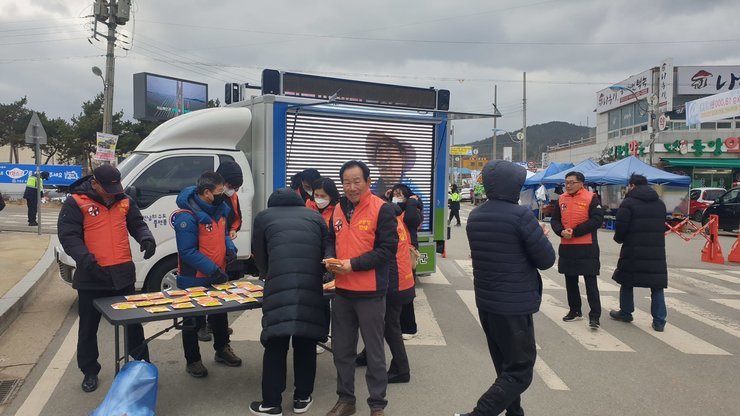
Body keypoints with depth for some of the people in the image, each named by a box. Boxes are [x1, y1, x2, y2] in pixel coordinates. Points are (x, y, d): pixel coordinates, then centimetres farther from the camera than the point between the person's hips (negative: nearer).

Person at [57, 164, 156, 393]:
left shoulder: (125, 201, 6)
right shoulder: (76, 203, -7)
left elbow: (137, 225, 12)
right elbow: (68, 236, -12)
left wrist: (146, 238, -11)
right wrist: (85, 258, -28)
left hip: (123, 273, 3)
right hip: (91, 275, -3)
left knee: (132, 322, 13)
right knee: (88, 327, 11)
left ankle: (143, 364, 27)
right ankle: (90, 371, 27)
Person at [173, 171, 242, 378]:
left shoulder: (219, 208, 1)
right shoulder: (187, 216, -25)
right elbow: (188, 252, -26)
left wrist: (230, 248, -4)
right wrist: (213, 270, -28)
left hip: (217, 275, 8)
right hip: (194, 280, -8)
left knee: (220, 314, 22)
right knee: (193, 321, 8)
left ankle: (222, 350, 41)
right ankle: (193, 361, 25)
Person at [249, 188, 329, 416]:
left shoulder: (263, 217, 19)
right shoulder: (315, 216, 22)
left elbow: (259, 255, 24)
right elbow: (326, 251, 22)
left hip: (278, 287, -2)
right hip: (312, 287, 2)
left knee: (275, 344, 5)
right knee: (306, 343, 12)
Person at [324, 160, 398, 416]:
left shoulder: (382, 209, -11)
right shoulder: (338, 208, 8)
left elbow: (387, 249, -15)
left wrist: (353, 264, -20)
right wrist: (331, 258, -6)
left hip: (370, 292, -6)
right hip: (342, 290, 6)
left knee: (374, 352, 7)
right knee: (342, 349, 16)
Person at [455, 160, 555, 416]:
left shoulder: (475, 216, 5)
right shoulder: (520, 215, -16)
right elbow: (547, 259, -13)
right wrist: (541, 237, 6)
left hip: (486, 302, 8)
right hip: (514, 304, -7)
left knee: (506, 367, 20)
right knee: (520, 372, 2)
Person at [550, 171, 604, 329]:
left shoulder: (591, 198, -7)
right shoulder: (562, 199, 8)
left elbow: (597, 220, -15)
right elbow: (554, 220, 10)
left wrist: (575, 231, -18)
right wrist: (561, 231, -12)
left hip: (586, 248, -6)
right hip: (566, 247, 6)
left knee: (590, 282, -3)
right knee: (570, 281, 14)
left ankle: (595, 315, 2)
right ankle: (575, 310, 28)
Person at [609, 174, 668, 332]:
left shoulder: (628, 203, -8)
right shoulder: (660, 204, 14)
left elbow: (620, 227, -12)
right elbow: (662, 227, 14)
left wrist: (619, 239, 6)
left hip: (633, 251, -4)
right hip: (657, 252, 5)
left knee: (627, 281, 13)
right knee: (657, 286, 7)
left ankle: (625, 313, 25)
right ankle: (659, 321, 5)